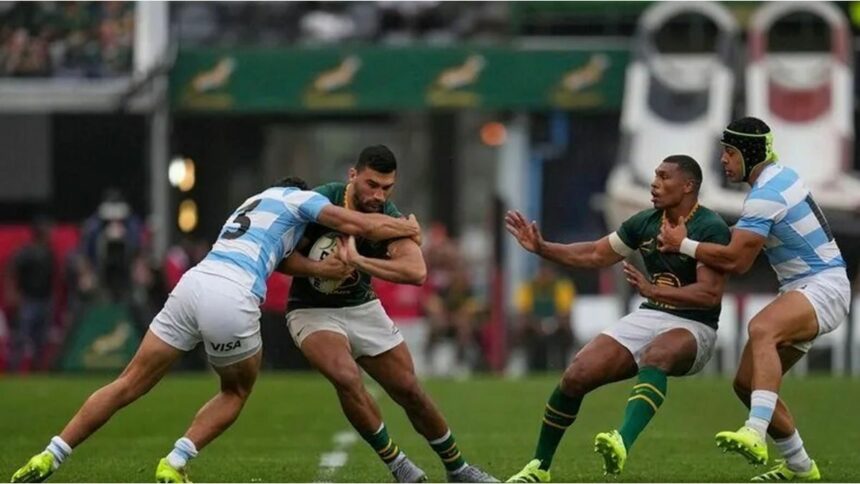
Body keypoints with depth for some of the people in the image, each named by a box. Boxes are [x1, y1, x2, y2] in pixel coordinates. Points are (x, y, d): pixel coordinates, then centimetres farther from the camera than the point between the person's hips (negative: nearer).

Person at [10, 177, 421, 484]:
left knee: (129, 384, 8)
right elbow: (362, 225, 8)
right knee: (236, 392, 20)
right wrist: (407, 228, 22)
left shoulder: (255, 202, 35)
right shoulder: (298, 198, 13)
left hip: (194, 282, 6)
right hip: (232, 300, -6)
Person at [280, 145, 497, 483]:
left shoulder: (389, 217, -12)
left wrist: (356, 260, -37)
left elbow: (416, 271, -28)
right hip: (313, 311, -4)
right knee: (346, 377, -31)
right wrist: (320, 268, -35)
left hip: (362, 307, 4)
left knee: (409, 391, 4)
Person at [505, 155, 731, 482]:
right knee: (576, 376, -9)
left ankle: (622, 444, -61)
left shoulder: (710, 229, -14)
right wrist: (542, 248, 6)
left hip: (692, 327, -6)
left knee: (655, 355, -42)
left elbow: (710, 293, -24)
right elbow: (595, 255, 17)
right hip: (649, 317, 6)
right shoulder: (644, 223, 6)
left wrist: (653, 290, -34)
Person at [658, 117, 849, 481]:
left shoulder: (765, 195, -17)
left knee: (762, 329, -40)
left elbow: (736, 261, -19)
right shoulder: (781, 175, 13)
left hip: (823, 287, -10)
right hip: (801, 289, 10)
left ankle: (755, 433, -57)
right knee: (746, 383, 8)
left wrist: (683, 244, -8)